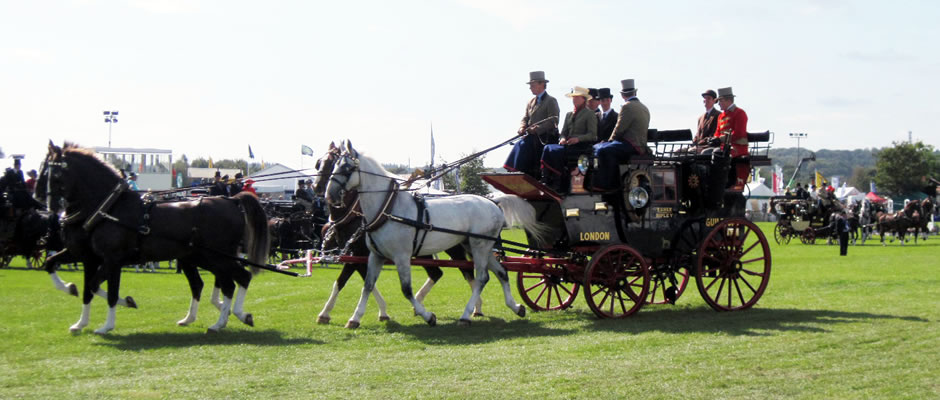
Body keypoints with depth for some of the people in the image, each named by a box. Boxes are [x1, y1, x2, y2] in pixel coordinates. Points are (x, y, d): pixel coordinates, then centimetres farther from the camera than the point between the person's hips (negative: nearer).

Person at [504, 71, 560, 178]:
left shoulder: (551, 101, 0)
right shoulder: (531, 102, 21)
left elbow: (552, 122, -10)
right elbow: (525, 118, 19)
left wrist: (536, 129, -18)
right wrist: (522, 128, -4)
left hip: (544, 137, -6)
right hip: (531, 136, 6)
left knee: (522, 146, -25)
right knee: (519, 146, -18)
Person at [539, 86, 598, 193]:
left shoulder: (590, 114, 5)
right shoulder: (569, 115, 25)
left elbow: (592, 135, -4)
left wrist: (578, 138, -20)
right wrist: (563, 139, -3)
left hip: (582, 145, -6)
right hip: (568, 144, 6)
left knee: (557, 151, -31)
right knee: (548, 148, -24)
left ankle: (561, 187, -28)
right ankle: (547, 181, -31)